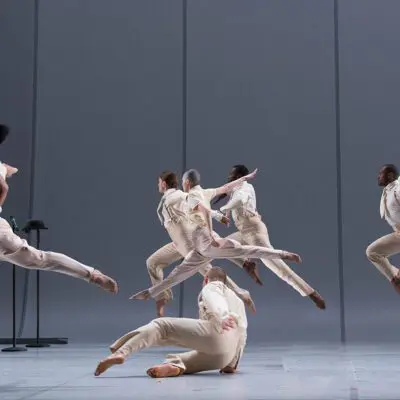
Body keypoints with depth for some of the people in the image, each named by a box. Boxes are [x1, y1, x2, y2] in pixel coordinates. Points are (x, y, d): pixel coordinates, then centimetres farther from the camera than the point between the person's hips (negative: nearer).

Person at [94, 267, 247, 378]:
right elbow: (242, 333, 39)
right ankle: (174, 367, -27)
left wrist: (222, 318, -27)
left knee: (160, 326, -4)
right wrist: (232, 363, 43)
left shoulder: (210, 288, 18)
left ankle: (120, 353, -24)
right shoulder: (238, 300, 42)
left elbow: (215, 302, -6)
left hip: (218, 334, -7)